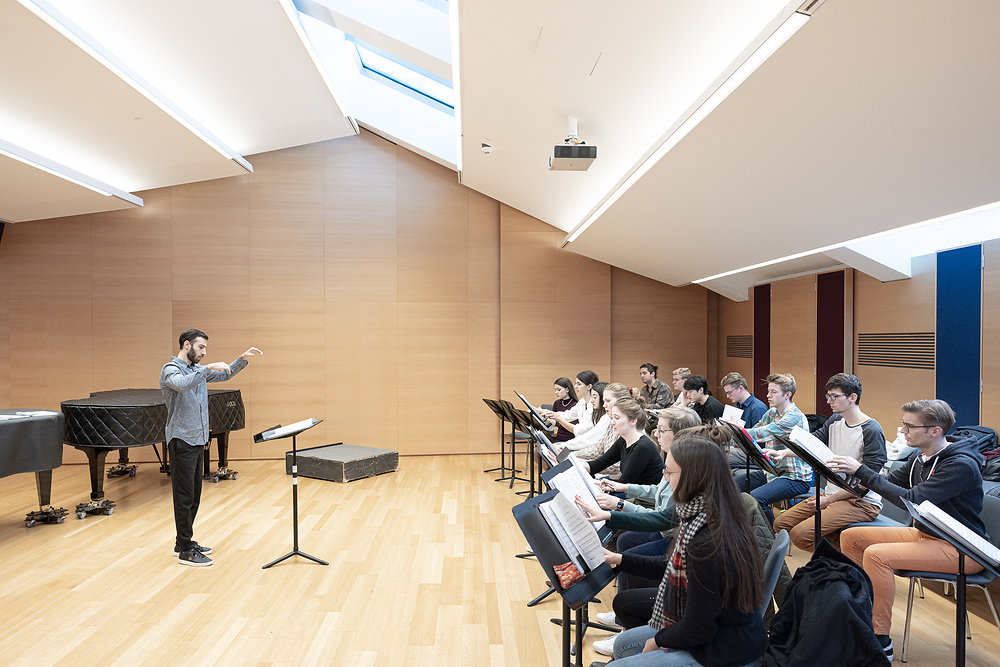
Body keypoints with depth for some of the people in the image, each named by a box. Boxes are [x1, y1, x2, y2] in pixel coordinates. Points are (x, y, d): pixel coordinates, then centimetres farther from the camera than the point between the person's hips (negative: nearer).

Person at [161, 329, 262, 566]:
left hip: (198, 440, 9)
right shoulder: (170, 369, -13)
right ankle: (185, 552, 5)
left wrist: (244, 358, 11)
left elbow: (225, 374, 24)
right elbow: (182, 384, -35)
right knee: (184, 497, -3)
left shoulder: (198, 369, 12)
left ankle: (184, 542, 27)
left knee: (194, 495, 15)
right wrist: (208, 368, -34)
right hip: (182, 441, -9)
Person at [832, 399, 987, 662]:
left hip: (962, 549, -9)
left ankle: (881, 641, -14)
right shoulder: (920, 457, 3)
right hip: (924, 533, 9)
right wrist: (850, 469, -7)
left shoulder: (961, 465, -22)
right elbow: (890, 481, 10)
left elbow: (912, 500, -31)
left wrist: (862, 471, -30)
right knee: (850, 537, 3)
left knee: (876, 554, -28)